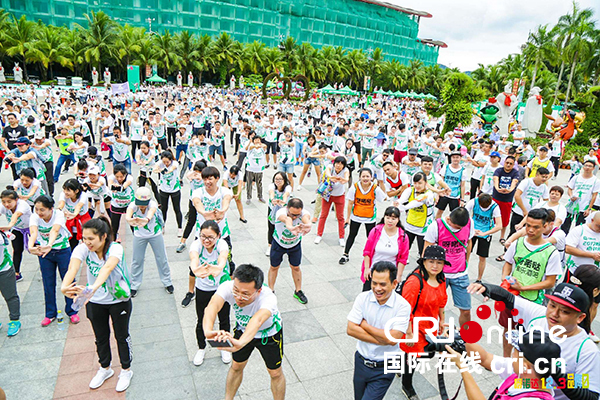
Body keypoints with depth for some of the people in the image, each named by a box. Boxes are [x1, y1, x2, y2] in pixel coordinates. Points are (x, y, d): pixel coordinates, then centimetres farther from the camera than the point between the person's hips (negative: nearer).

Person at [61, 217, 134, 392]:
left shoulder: (116, 248, -26)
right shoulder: (82, 249, -17)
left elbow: (107, 268, -45)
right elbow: (73, 268, -35)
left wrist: (93, 288, -63)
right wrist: (65, 286, -55)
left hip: (119, 300, -3)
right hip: (95, 301, 3)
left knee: (122, 336, 13)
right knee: (101, 338, 20)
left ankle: (126, 370, 36)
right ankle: (105, 368, 45)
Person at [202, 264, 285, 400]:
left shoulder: (268, 298, -43)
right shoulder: (228, 286, -35)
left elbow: (258, 320, -62)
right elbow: (212, 307, -52)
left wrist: (240, 343, -81)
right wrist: (208, 330, -73)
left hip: (269, 334, -3)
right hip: (242, 329, 3)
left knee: (275, 373, 11)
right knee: (236, 367, 20)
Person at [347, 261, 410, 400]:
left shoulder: (403, 306, -17)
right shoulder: (363, 298, -10)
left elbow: (392, 339, -24)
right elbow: (350, 329, -14)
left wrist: (365, 325, -16)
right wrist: (381, 340, -19)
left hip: (384, 369, -3)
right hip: (361, 361, 4)